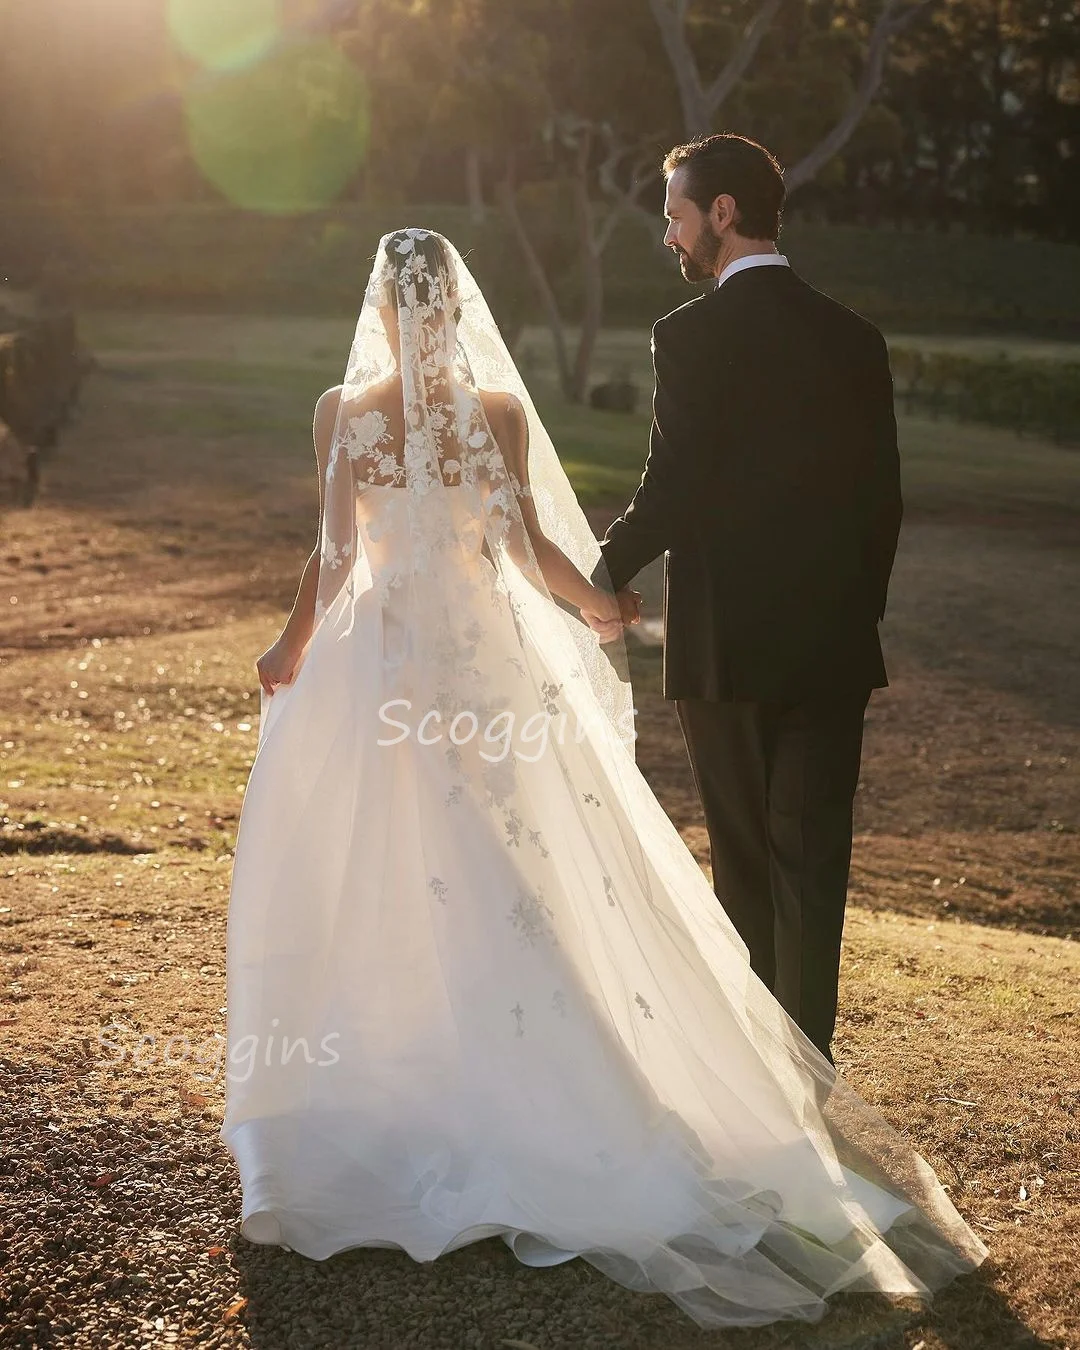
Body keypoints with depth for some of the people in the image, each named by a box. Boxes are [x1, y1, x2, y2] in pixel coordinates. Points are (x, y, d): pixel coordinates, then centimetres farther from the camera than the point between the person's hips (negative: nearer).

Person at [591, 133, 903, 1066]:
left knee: (747, 859, 7)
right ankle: (810, 1052, 11)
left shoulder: (693, 336, -11)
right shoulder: (854, 336, 7)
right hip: (831, 645, 4)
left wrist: (609, 573, 4)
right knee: (814, 853, 8)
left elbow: (672, 491, -14)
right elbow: (883, 498, 9)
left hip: (726, 645, -4)